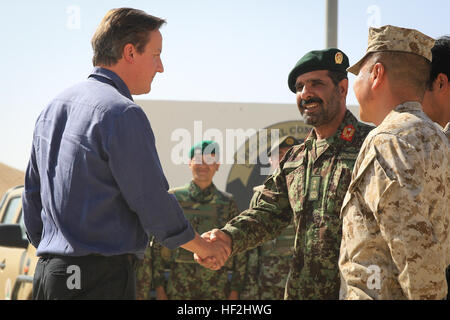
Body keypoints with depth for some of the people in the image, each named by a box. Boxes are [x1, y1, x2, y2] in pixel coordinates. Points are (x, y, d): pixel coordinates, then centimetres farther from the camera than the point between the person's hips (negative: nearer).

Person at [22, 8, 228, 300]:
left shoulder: (53, 109, 16)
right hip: (101, 280, -9)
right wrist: (202, 246, 4)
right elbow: (154, 206, -12)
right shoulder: (123, 113, -12)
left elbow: (32, 200, 21)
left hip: (48, 275, 9)